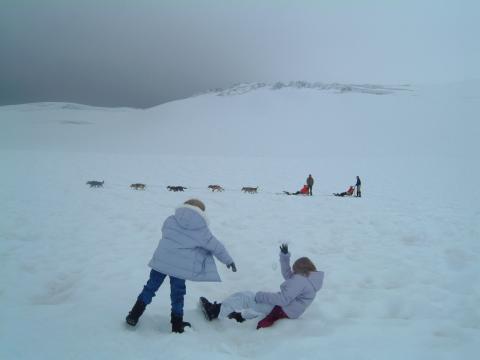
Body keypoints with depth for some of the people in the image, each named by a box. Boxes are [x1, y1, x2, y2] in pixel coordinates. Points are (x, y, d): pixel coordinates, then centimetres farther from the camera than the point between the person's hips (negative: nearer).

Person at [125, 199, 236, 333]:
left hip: (160, 260, 2)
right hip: (180, 266, -2)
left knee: (151, 286, 15)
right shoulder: (201, 229, -1)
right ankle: (177, 325, 21)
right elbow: (215, 246, 7)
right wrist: (228, 260, 20)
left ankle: (134, 315, 18)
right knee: (177, 293, 11)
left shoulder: (170, 220, 5)